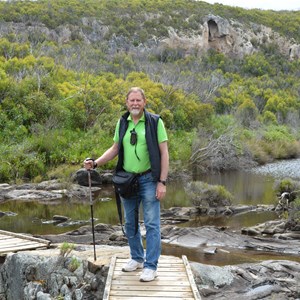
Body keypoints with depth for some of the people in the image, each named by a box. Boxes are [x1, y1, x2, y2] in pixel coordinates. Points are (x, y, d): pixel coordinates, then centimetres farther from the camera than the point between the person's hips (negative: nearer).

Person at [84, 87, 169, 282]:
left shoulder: (155, 122, -7)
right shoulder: (122, 123, 6)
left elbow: (164, 153, -8)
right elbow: (115, 149, 13)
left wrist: (162, 182, -14)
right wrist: (95, 163, -1)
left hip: (148, 179, -5)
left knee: (152, 224, -3)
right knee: (130, 222, 14)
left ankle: (151, 266, 3)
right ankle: (137, 258, 30)